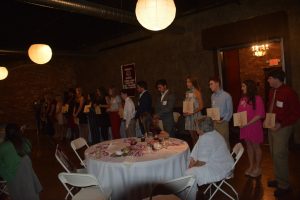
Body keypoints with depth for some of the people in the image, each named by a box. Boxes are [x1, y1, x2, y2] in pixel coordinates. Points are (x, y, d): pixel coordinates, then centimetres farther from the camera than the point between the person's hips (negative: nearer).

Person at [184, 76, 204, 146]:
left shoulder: (197, 92, -5)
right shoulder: (187, 93, 12)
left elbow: (201, 106, -9)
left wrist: (192, 112, -18)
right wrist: (184, 112, 1)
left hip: (196, 115, -6)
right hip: (188, 116, 6)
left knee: (197, 135, -5)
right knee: (192, 135, 10)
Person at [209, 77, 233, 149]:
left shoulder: (226, 96, -8)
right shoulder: (213, 96, 10)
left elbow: (230, 111, -7)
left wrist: (223, 120, -16)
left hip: (223, 123, -5)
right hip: (214, 123, 5)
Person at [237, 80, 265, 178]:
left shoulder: (257, 99, -12)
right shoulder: (242, 99, 6)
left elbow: (260, 115, -16)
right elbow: (239, 112, 13)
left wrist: (248, 123, -21)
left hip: (254, 126, -6)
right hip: (244, 127, 6)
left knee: (256, 147, 8)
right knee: (249, 146, 15)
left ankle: (257, 167, 23)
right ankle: (251, 166, 29)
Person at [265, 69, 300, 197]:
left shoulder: (289, 92, -16)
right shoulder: (272, 91, 7)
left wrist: (281, 124, -20)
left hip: (282, 128, -8)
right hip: (271, 127, 8)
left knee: (279, 155, -3)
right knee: (274, 154, 15)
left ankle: (283, 185, 12)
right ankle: (278, 179, 31)